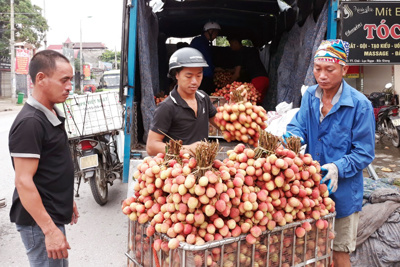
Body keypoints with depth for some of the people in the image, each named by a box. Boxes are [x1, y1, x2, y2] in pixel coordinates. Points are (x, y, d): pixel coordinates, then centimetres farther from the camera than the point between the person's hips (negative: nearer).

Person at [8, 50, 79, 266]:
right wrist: (50, 230, -24)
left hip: (53, 215, 9)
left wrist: (67, 200, 20)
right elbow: (23, 181, -24)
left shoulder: (52, 114, 8)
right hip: (39, 221, -9)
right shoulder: (30, 122, -21)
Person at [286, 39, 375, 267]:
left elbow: (364, 153, -14)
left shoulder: (360, 105, -16)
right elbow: (298, 126, -2)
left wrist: (338, 168, -29)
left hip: (342, 192, -4)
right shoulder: (310, 95, 0)